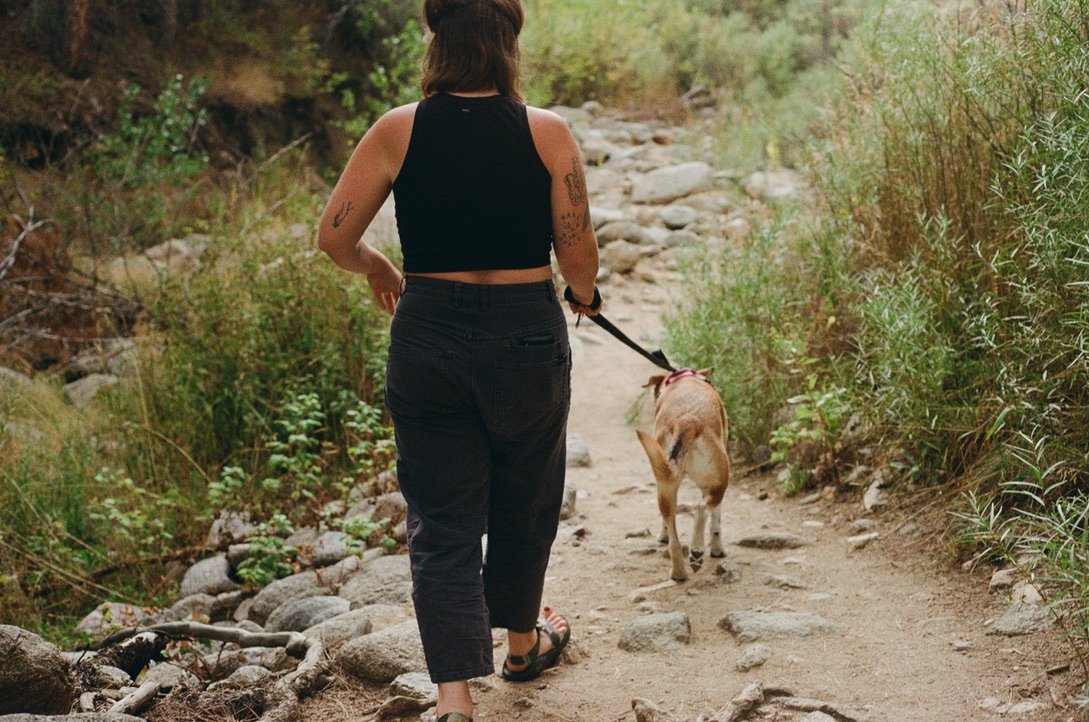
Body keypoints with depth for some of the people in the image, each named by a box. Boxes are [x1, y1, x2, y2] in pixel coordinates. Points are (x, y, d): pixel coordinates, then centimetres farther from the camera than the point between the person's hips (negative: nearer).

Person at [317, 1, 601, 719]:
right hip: (527, 336, 0)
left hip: (427, 340, 0)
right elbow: (578, 253, -6)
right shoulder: (548, 133, -6)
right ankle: (524, 642, 42)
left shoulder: (398, 130, -4)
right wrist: (585, 293, 16)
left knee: (441, 522, 6)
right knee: (522, 504, 21)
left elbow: (335, 236, -3)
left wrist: (378, 269, 17)